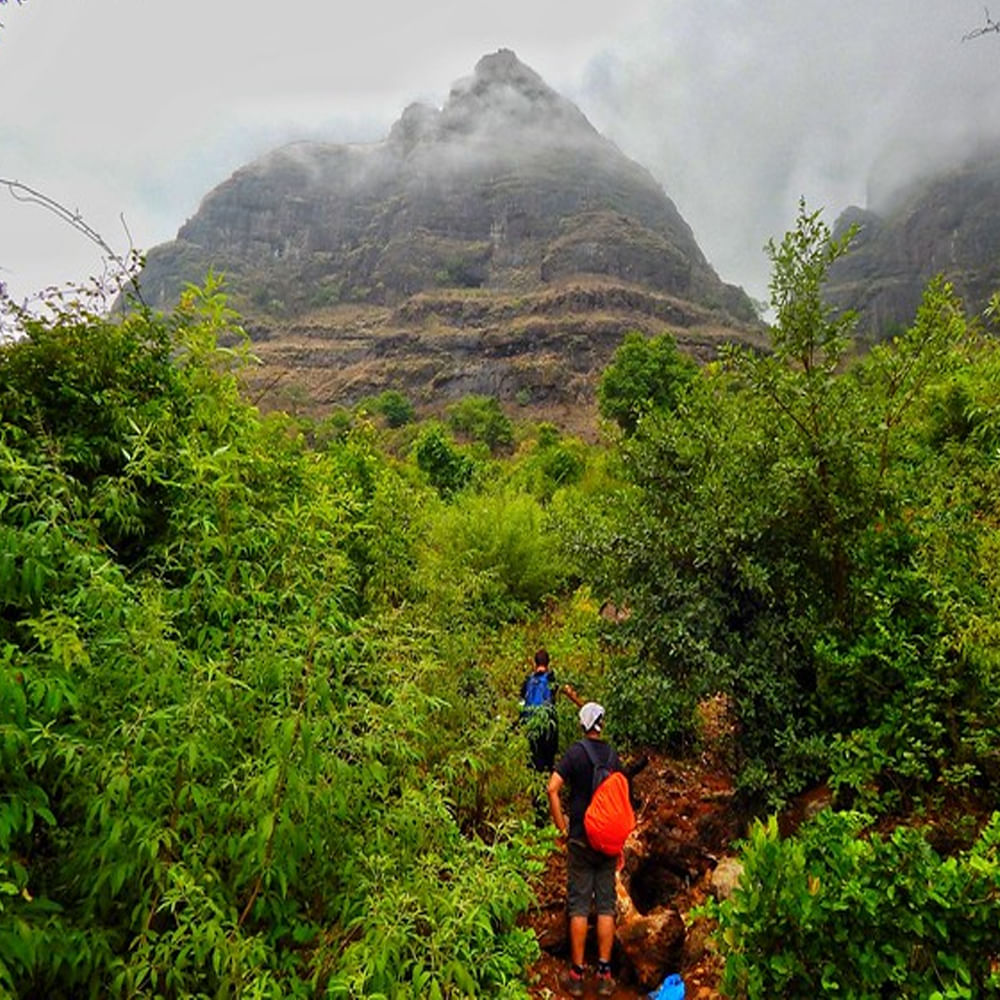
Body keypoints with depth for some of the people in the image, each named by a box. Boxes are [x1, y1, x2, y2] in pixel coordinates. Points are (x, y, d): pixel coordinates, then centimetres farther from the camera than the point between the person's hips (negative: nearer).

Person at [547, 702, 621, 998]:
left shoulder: (575, 752, -9)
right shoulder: (613, 755, 2)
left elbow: (552, 788, -19)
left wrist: (561, 825, -9)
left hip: (581, 838, -3)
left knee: (579, 906, 4)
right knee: (606, 905, 9)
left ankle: (576, 974, 10)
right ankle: (604, 973, 12)